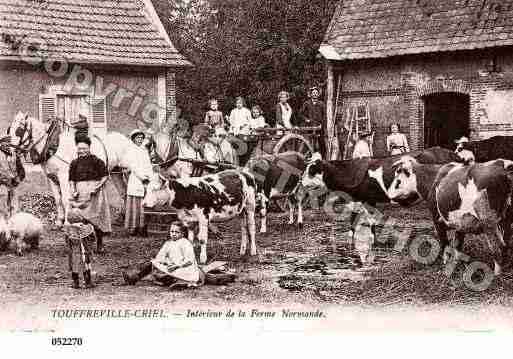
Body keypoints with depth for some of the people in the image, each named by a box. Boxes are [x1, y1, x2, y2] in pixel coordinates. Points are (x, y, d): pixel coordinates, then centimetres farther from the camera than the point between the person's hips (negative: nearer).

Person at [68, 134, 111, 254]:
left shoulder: (96, 161, -2)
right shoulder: (74, 163, 10)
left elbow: (105, 176, -1)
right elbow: (71, 180, 15)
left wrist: (97, 186, -13)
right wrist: (73, 190, -1)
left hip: (94, 194, -3)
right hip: (79, 194, 3)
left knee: (96, 219, 0)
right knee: (74, 216, -6)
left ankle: (99, 244, 14)